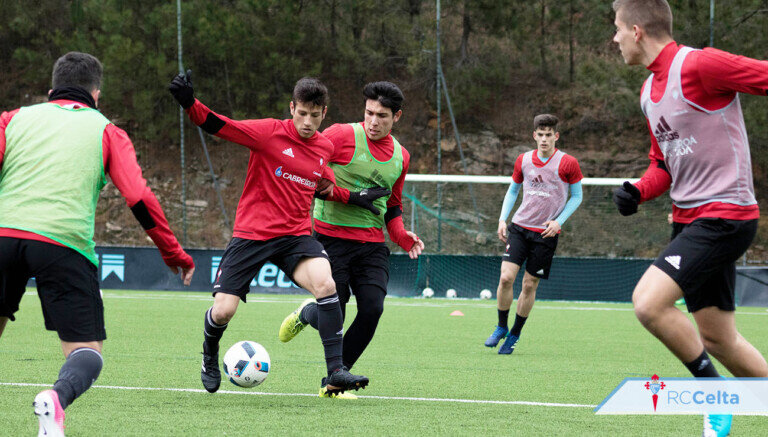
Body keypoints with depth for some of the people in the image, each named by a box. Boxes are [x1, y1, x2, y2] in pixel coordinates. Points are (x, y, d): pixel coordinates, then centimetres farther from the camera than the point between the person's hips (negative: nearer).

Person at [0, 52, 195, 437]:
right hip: (64, 243, -2)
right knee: (86, 352, 4)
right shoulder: (106, 131, 16)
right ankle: (57, 398, -30)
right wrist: (173, 253, 15)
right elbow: (139, 198, 7)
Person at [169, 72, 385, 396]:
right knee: (223, 311, -8)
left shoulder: (326, 147, 8)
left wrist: (352, 198, 19)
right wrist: (190, 104, -30)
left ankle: (335, 373, -24)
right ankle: (209, 357, 30)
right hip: (251, 233, -3)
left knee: (325, 283, -26)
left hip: (296, 235, 3)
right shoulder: (269, 132, -8)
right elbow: (218, 126, -14)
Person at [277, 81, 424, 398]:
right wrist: (350, 195, -15)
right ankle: (305, 313, 33)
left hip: (373, 244, 5)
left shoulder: (400, 156, 13)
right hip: (332, 237, -5)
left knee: (372, 310, -13)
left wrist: (403, 238, 5)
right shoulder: (343, 136, -7)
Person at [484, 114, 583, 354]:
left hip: (546, 234, -2)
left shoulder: (568, 163, -7)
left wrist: (558, 221, -9)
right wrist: (503, 219, 5)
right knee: (506, 277, -13)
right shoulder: (523, 161, 3)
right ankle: (501, 327, 7)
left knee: (529, 285, 1)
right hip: (520, 227, 2)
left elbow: (577, 196, 3)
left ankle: (514, 335, 17)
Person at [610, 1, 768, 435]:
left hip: (724, 215, -9)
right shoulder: (651, 90, 15)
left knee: (649, 302, -21)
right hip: (692, 219, 9)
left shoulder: (699, 65, -14)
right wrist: (638, 191, 2)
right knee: (718, 339, 10)